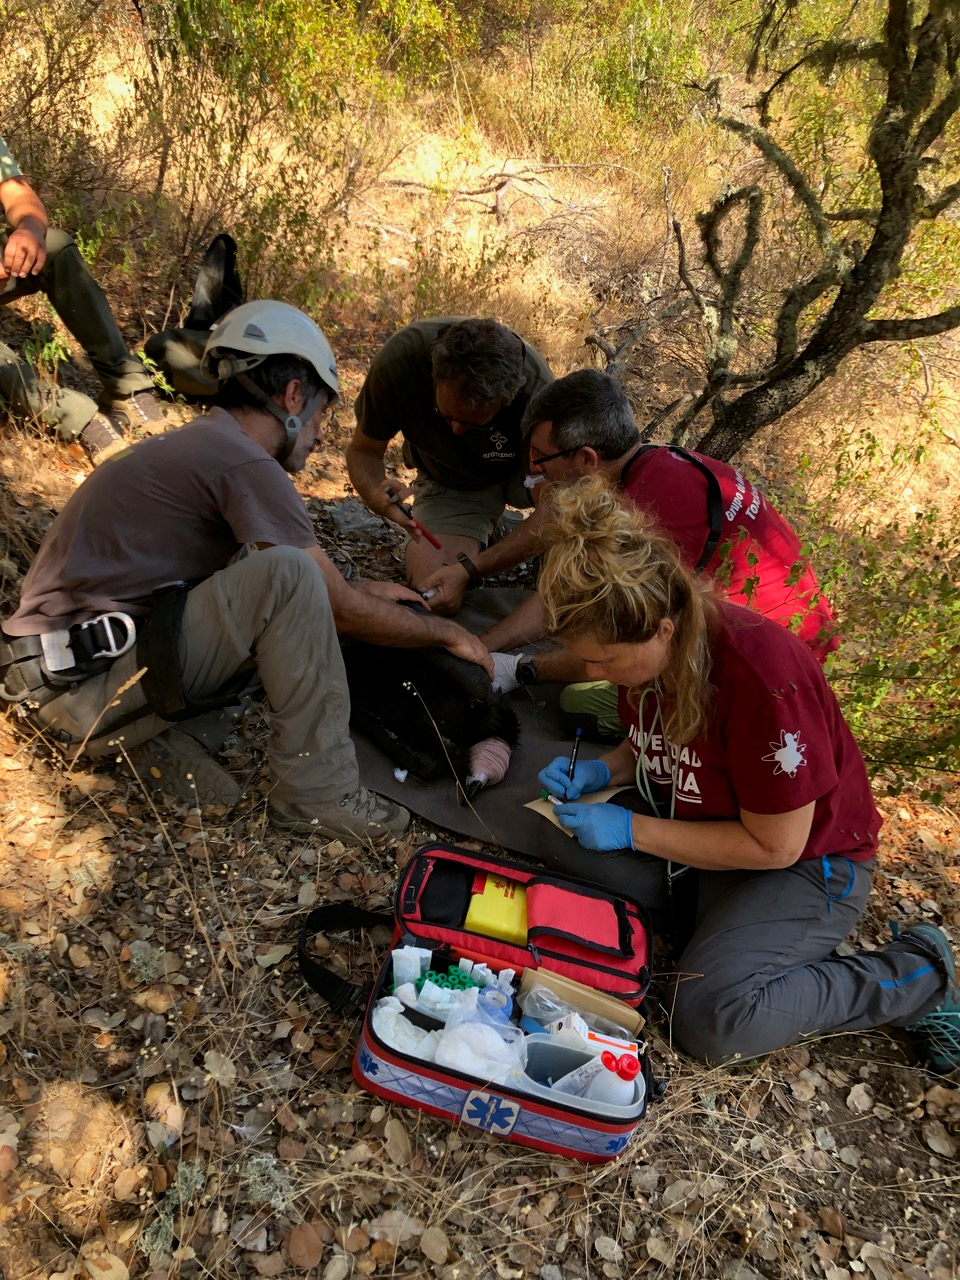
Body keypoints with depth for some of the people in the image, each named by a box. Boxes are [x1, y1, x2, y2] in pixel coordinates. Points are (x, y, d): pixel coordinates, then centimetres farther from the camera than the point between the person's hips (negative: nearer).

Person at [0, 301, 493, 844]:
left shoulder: (202, 443, 14)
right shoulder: (244, 464, -15)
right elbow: (344, 611, -10)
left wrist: (362, 591, 24)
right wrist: (448, 632, 4)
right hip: (79, 684, -10)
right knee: (287, 575, -24)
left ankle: (155, 733, 3)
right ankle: (316, 793, -15)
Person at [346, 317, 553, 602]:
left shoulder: (536, 388, -37)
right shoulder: (396, 363, -33)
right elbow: (363, 450, -16)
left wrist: (469, 568, -39)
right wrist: (376, 493, -41)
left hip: (521, 472, -1)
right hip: (448, 483, 1)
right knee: (435, 596, -19)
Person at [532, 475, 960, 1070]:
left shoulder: (763, 678, -35)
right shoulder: (641, 643, -11)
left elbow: (775, 845, -25)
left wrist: (633, 829, -24)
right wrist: (602, 771, -12)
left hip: (803, 860, -6)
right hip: (700, 820, 7)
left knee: (709, 1021, -23)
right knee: (563, 841, -12)